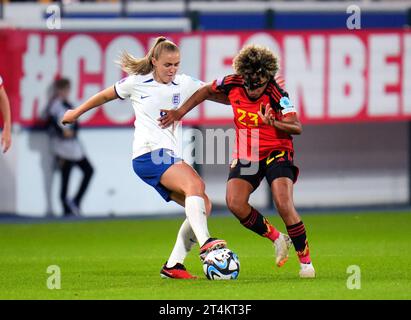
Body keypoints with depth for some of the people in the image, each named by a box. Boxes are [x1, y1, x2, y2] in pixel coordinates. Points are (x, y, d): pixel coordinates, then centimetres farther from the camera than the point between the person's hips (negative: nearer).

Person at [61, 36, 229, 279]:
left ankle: (173, 265, -4)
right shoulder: (136, 83, 3)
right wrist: (77, 113, 31)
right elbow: (106, 96, 19)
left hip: (172, 157, 6)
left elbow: (218, 95, 9)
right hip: (148, 154, -6)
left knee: (204, 206, -8)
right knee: (194, 184, -30)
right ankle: (205, 243, -44)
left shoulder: (185, 84, 11)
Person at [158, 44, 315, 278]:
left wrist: (273, 123, -43)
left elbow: (297, 127, -25)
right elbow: (207, 90, 12)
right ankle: (277, 239, 6)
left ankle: (306, 260, -4)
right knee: (235, 203, -17)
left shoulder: (277, 94, -20)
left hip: (276, 152, -4)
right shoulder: (232, 84, -8)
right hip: (245, 154, 4)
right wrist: (180, 112, 8)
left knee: (284, 204, -22)